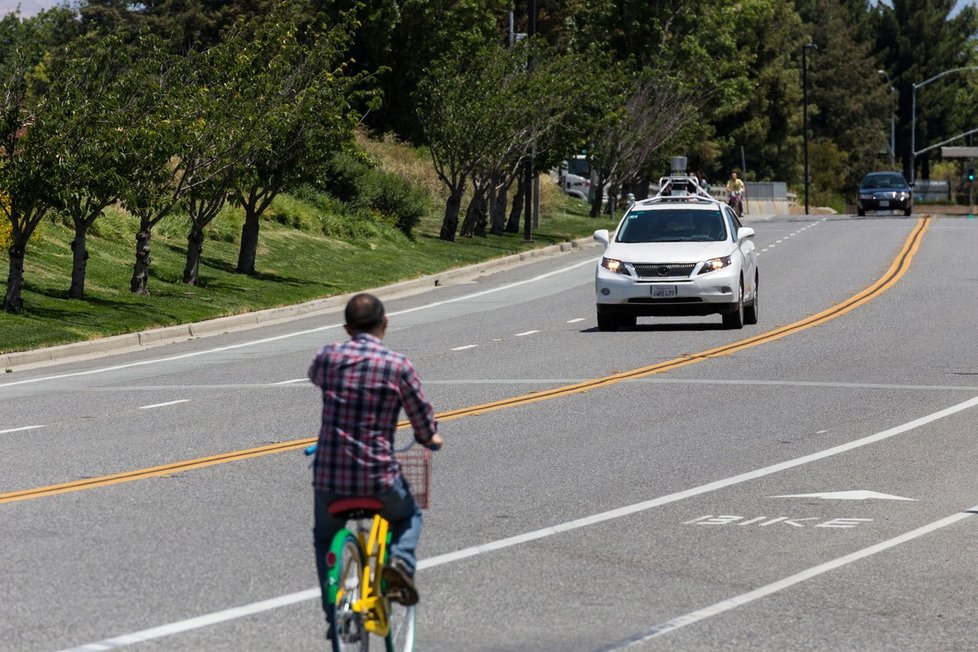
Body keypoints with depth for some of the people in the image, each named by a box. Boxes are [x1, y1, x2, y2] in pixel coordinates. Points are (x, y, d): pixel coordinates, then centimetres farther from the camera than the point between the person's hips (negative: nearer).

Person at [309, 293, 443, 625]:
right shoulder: (398, 364, -7)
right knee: (409, 516, 29)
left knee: (325, 537, 27)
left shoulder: (329, 356, 0)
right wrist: (430, 438, 24)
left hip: (328, 475, 2)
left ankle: (334, 612, 21)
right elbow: (421, 414, 1)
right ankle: (400, 560, 0)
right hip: (378, 476, -2)